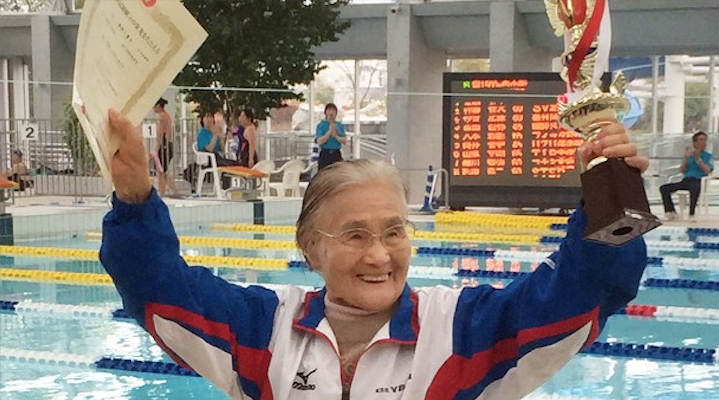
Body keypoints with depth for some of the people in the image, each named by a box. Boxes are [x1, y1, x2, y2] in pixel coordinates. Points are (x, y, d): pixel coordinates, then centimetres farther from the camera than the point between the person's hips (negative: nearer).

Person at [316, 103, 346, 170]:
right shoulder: (321, 125, 1)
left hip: (337, 154, 3)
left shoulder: (341, 126, 10)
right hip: (325, 154, -3)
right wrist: (330, 131, -19)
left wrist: (335, 136, -16)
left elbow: (345, 141, 1)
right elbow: (319, 142, -11)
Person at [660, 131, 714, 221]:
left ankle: (691, 214, -36)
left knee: (695, 188, -42)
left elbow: (707, 171, -7)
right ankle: (671, 212, -11)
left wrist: (698, 159, -15)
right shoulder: (689, 154, 20)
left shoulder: (709, 156, 10)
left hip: (698, 181, -5)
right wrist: (686, 158, -2)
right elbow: (682, 170, 11)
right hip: (685, 180, 5)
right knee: (664, 188, -14)